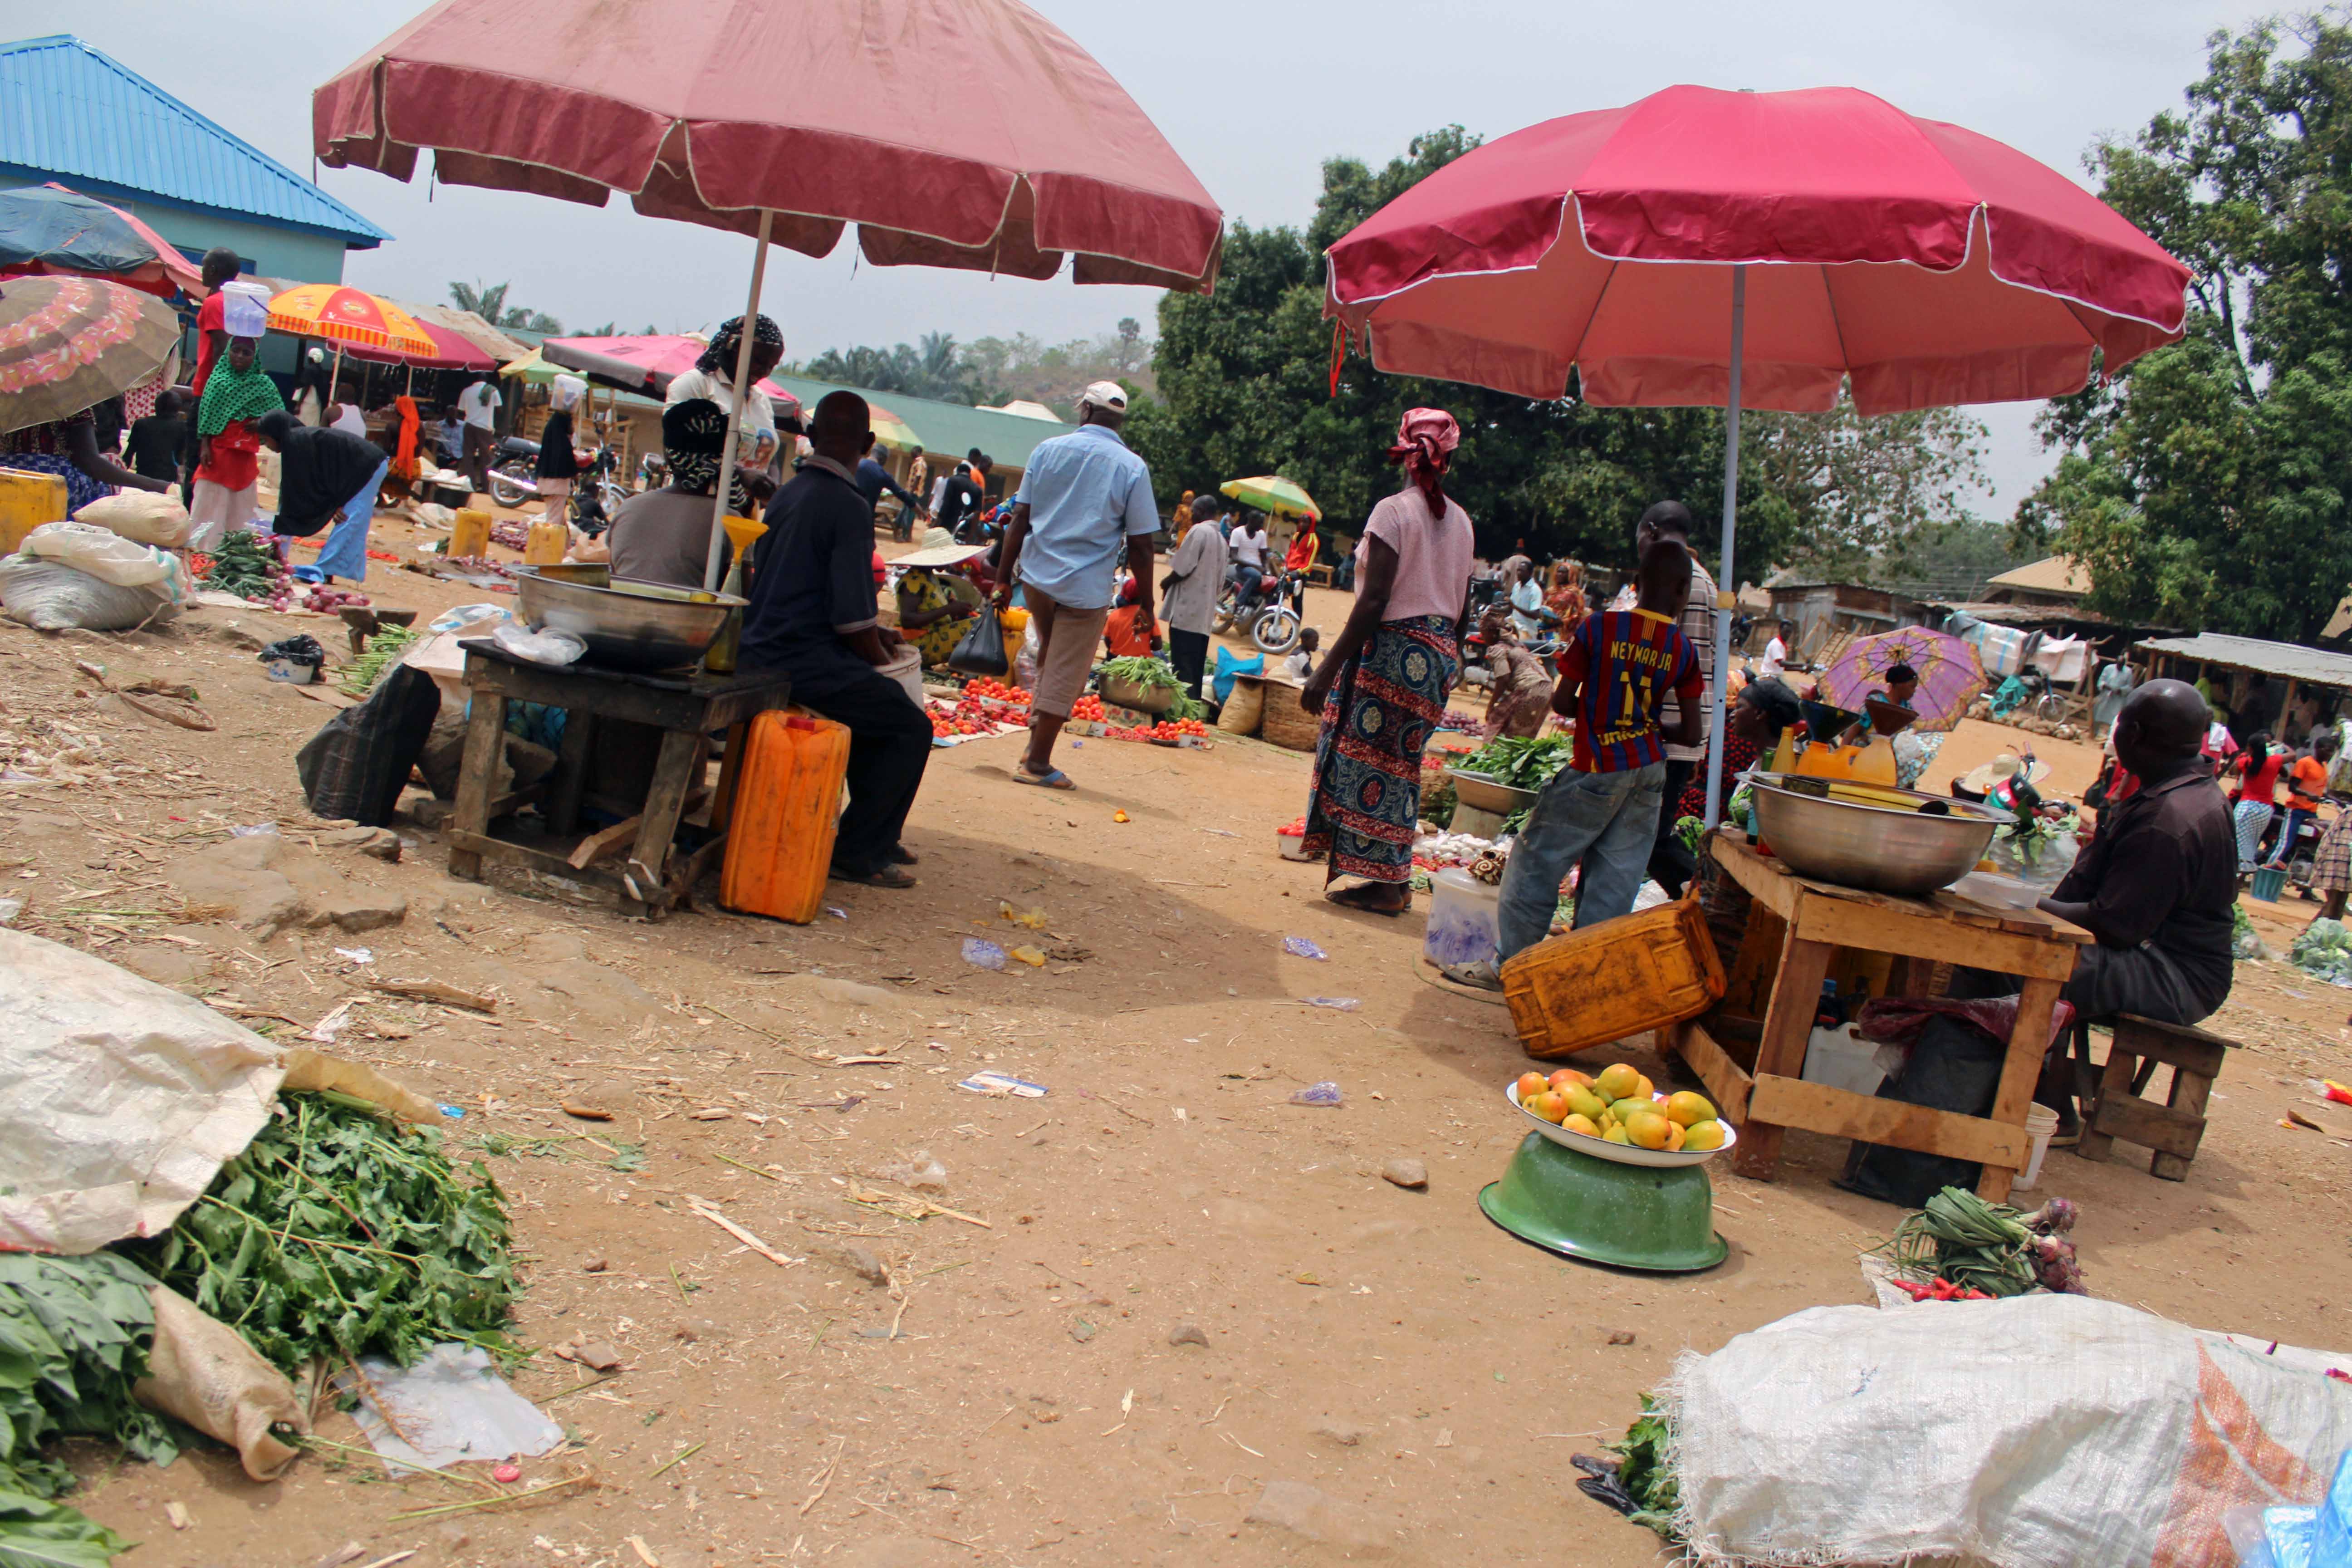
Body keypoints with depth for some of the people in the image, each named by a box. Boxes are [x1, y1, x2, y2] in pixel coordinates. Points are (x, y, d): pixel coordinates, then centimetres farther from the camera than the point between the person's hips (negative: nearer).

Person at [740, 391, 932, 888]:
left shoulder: (786, 495, 11)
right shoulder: (848, 507, -15)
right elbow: (853, 618, -18)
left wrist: (876, 640, 24)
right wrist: (883, 658, 1)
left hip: (763, 653, 9)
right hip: (806, 662, -9)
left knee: (878, 699, 26)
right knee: (911, 729, 1)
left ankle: (876, 834, 31)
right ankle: (857, 853, 4)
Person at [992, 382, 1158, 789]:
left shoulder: (1048, 450, 2)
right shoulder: (1133, 468, -6)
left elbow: (1020, 519, 2)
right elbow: (1140, 545, -7)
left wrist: (1003, 577, 8)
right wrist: (1145, 602, 1)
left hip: (1037, 576, 4)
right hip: (1086, 588, -3)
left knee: (1050, 661, 24)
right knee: (1064, 676, 4)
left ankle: (1036, 739, 21)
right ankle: (1037, 763, 7)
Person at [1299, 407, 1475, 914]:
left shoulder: (1394, 511, -11)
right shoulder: (1461, 521, 10)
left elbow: (1375, 601, -18)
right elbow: (1463, 608, 14)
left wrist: (1328, 670, -18)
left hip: (1395, 648, -7)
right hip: (1440, 653, 7)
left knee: (1367, 758, 1)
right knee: (1399, 763, 14)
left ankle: (1387, 885, 3)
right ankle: (1394, 883, 18)